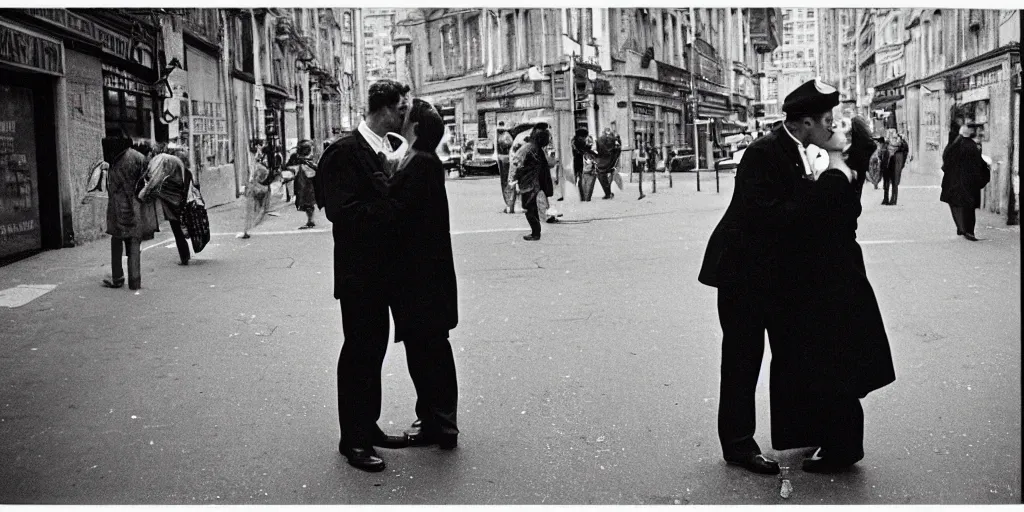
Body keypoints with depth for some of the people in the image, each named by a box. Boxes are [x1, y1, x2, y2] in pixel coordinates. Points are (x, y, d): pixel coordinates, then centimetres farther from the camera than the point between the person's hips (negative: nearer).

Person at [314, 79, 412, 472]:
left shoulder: (384, 150, 11)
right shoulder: (345, 152, -14)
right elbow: (340, 210, -21)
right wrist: (393, 212, -19)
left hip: (380, 270, 8)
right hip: (358, 270, -8)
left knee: (375, 347, 15)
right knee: (358, 350, 0)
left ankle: (369, 427, 27)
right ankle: (352, 439, 10)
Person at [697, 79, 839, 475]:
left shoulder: (800, 153, 6)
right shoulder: (764, 153, -21)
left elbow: (799, 207, 7)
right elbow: (765, 213, -29)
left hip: (778, 270, 9)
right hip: (744, 269, -9)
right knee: (743, 357, 0)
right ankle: (738, 443, 12)